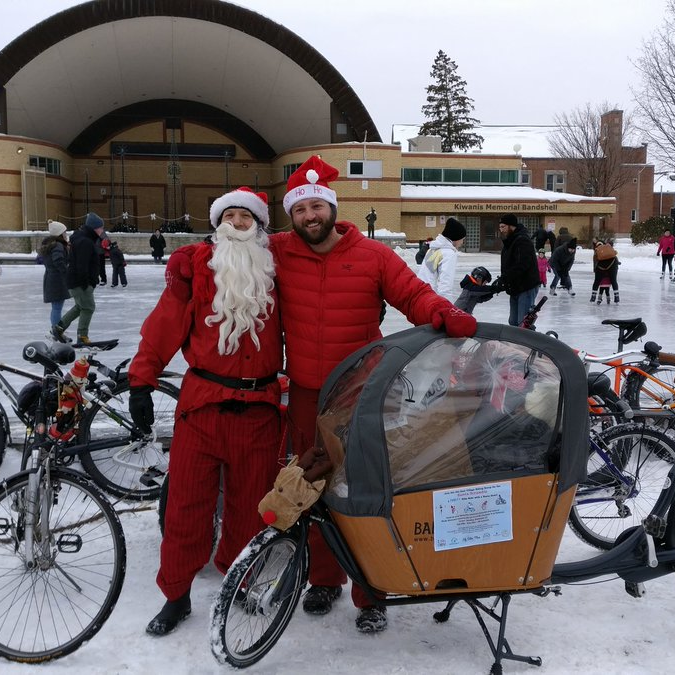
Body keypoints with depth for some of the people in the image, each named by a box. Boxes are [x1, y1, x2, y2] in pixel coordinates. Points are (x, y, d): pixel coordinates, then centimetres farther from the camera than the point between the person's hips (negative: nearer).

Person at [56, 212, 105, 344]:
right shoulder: (85, 242, -20)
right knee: (88, 307, -4)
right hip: (79, 282, -11)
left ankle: (59, 327, 25)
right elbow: (82, 265, -25)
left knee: (80, 306, 21)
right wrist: (85, 283, -24)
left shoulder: (86, 239, 15)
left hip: (76, 280, 11)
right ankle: (82, 337, 2)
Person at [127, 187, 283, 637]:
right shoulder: (195, 265, 3)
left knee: (250, 504, 10)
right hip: (202, 403, -1)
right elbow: (165, 324, -1)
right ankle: (176, 595, 21)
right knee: (187, 503, 5)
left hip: (259, 409, 1)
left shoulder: (275, 269, 7)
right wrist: (142, 381, -6)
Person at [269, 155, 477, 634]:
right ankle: (324, 579, 31)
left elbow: (414, 295, -7)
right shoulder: (279, 253, 0)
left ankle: (371, 594, 14)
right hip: (306, 396, 2)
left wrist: (446, 315, -24)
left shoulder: (373, 255, -5)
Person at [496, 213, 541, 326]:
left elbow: (521, 265, -28)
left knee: (523, 323, -12)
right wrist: (502, 279, 6)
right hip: (515, 288, 10)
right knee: (513, 322, 16)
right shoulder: (509, 242, 15)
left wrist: (504, 278, -26)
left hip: (526, 287, -10)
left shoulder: (522, 241, -18)